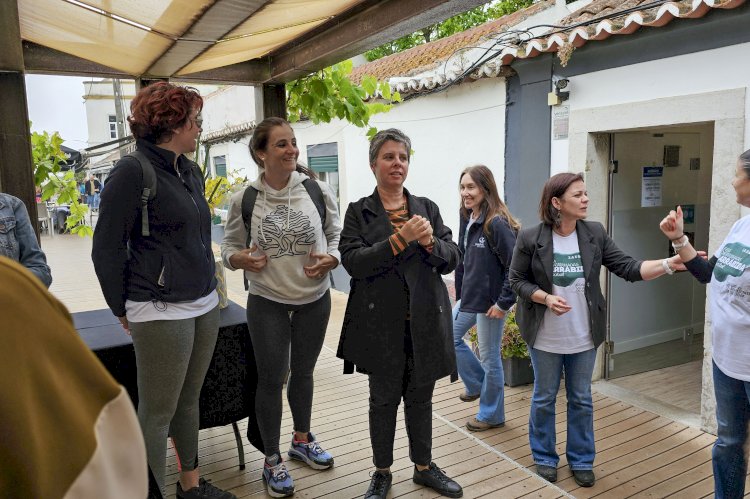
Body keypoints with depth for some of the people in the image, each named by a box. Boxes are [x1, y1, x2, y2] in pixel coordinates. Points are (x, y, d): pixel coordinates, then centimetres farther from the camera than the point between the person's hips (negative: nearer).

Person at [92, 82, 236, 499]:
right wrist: (124, 310, -1)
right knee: (157, 414, 5)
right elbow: (107, 249, -8)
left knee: (189, 402, 18)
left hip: (205, 306, 7)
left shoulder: (191, 171, 11)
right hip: (162, 312, -7)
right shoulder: (134, 171, -11)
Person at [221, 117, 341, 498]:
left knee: (303, 372, 19)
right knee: (271, 379, 6)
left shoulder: (317, 190, -8)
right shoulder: (244, 199, -8)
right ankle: (272, 460, 28)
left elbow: (337, 234, 2)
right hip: (267, 303, -1)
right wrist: (241, 259, -19)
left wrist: (330, 259, -17)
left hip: (315, 300, 2)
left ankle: (302, 439, 43)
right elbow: (229, 245, 2)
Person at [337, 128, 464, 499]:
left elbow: (452, 259, 4)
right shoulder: (358, 212, -1)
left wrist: (430, 243, -17)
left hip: (425, 323, 3)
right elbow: (353, 262, -14)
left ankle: (424, 467, 36)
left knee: (420, 398, 16)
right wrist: (400, 239, -22)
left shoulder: (427, 208, 7)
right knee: (384, 400, 11)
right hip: (381, 325, -2)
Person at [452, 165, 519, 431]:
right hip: (468, 298, 9)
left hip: (490, 302, -9)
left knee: (489, 357, 7)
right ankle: (477, 384, 39)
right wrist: (460, 292, 13)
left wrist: (503, 303, -21)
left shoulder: (497, 223, -21)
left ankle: (492, 414, 28)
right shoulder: (468, 219, 4)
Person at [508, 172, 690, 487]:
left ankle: (581, 460, 34)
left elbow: (628, 268, -8)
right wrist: (546, 298, -22)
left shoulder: (595, 234, -5)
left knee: (581, 400, 16)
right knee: (544, 398, 13)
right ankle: (544, 457, 33)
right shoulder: (530, 238, -14)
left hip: (584, 337, 3)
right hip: (545, 337, -2)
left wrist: (668, 264, -22)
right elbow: (517, 280, -7)